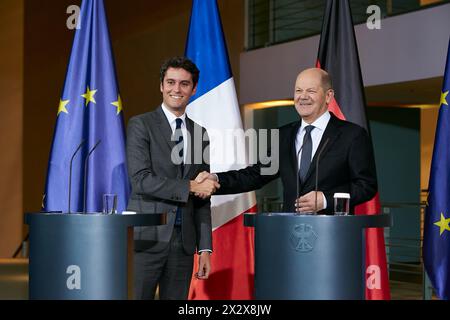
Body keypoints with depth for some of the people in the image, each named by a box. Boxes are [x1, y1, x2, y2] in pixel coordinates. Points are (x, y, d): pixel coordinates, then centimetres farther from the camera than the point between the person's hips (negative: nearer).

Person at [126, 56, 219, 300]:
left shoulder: (199, 133, 14)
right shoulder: (140, 125, -1)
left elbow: (202, 197, 15)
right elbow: (140, 180, -13)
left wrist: (205, 248, 9)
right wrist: (189, 187, -13)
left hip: (184, 241, 5)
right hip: (147, 238, -4)